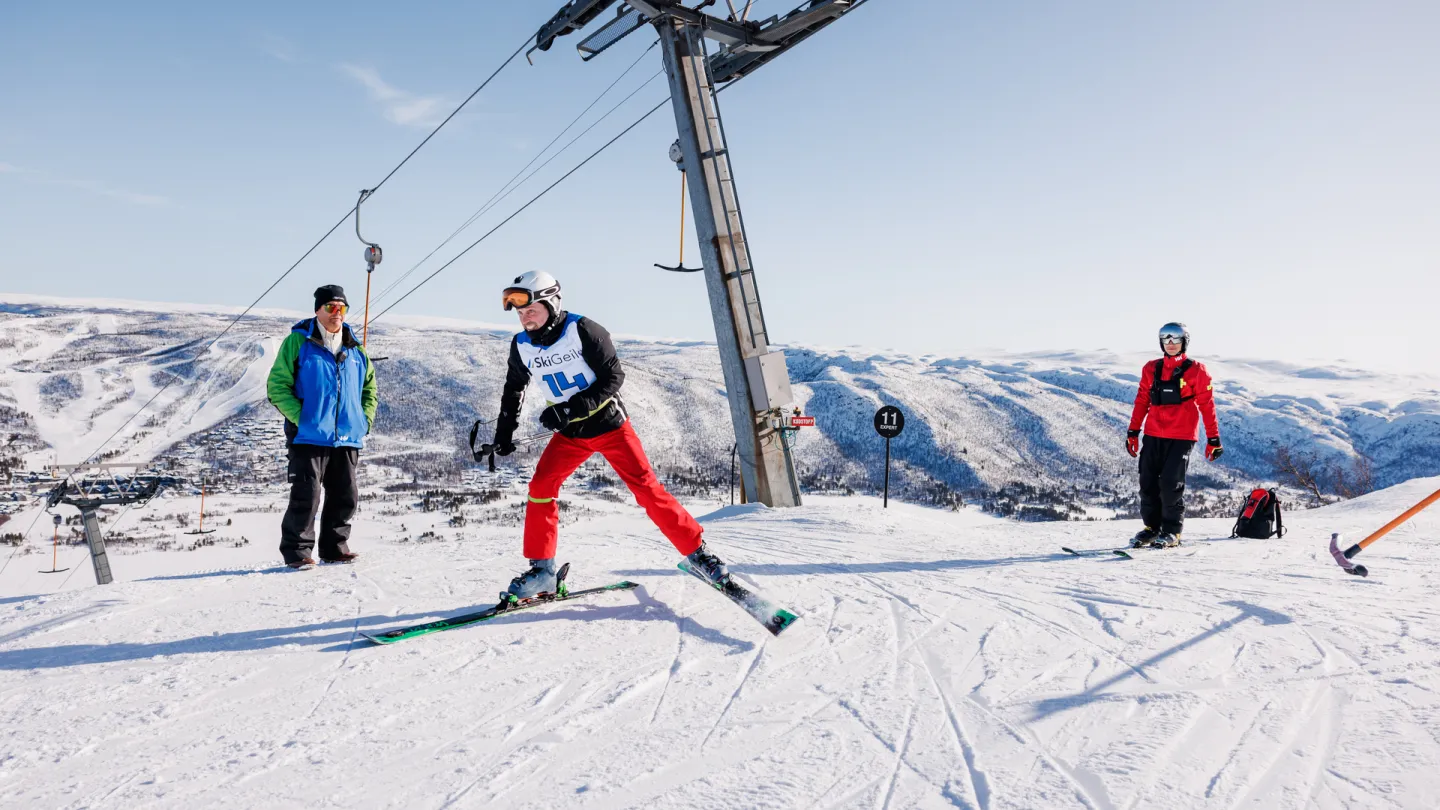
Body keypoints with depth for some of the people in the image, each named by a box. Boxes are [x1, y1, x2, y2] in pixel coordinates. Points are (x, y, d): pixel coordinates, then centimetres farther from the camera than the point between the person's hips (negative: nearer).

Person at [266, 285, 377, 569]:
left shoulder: (355, 350, 13)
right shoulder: (297, 343, -1)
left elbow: (369, 387, 24)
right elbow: (277, 386, -4)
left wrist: (365, 419, 10)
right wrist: (300, 417, -14)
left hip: (348, 438, 5)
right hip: (308, 436, -5)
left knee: (345, 496, 9)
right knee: (306, 495, -7)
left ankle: (335, 547, 22)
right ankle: (297, 550, 5)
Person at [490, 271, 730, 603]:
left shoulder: (582, 330, -20)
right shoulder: (522, 346, -4)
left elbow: (614, 376, -20)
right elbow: (514, 389, 15)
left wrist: (572, 408, -29)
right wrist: (504, 433, 11)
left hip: (609, 424, -4)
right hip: (570, 434, 4)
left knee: (646, 487, -10)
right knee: (540, 487, -10)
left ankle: (696, 551, 2)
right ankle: (542, 569, 2)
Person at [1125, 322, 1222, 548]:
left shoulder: (1196, 371, -1)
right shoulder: (1151, 369, 10)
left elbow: (1207, 406, 0)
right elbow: (1141, 401, 14)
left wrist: (1213, 439, -3)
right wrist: (1132, 432, 11)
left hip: (1181, 438, -4)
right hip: (1153, 436, 4)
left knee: (1171, 484, -8)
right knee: (1148, 483, 3)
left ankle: (1172, 532, 6)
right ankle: (1152, 527, 18)